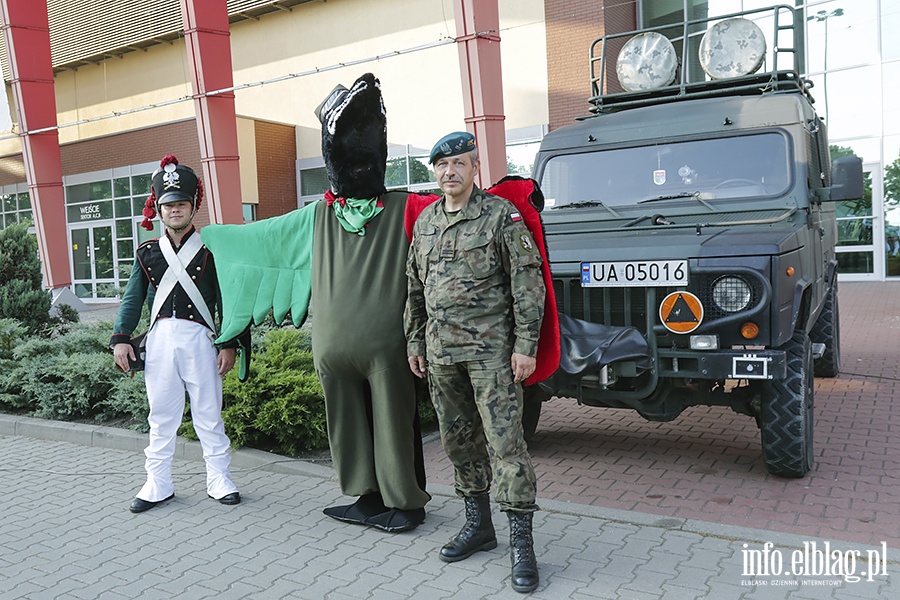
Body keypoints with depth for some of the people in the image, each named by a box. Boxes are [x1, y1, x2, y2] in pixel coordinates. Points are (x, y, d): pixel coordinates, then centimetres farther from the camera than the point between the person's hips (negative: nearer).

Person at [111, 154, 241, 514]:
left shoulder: (209, 249, 3)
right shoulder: (147, 253, 12)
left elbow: (225, 298, 1)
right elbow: (133, 299, 11)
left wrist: (229, 343, -5)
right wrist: (121, 338, -1)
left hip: (198, 338, -3)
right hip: (160, 339, 3)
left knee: (208, 413, 5)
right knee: (161, 415, 10)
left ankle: (219, 479, 18)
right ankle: (158, 484, 20)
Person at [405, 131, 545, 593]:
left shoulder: (501, 215, -5)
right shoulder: (424, 222, 13)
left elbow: (527, 282, -8)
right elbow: (415, 288, 18)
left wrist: (525, 345, -14)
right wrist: (414, 341, 16)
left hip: (490, 349, -6)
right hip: (440, 351, 6)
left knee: (505, 442, -6)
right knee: (459, 441, 13)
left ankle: (521, 543, 3)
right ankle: (478, 525, 28)